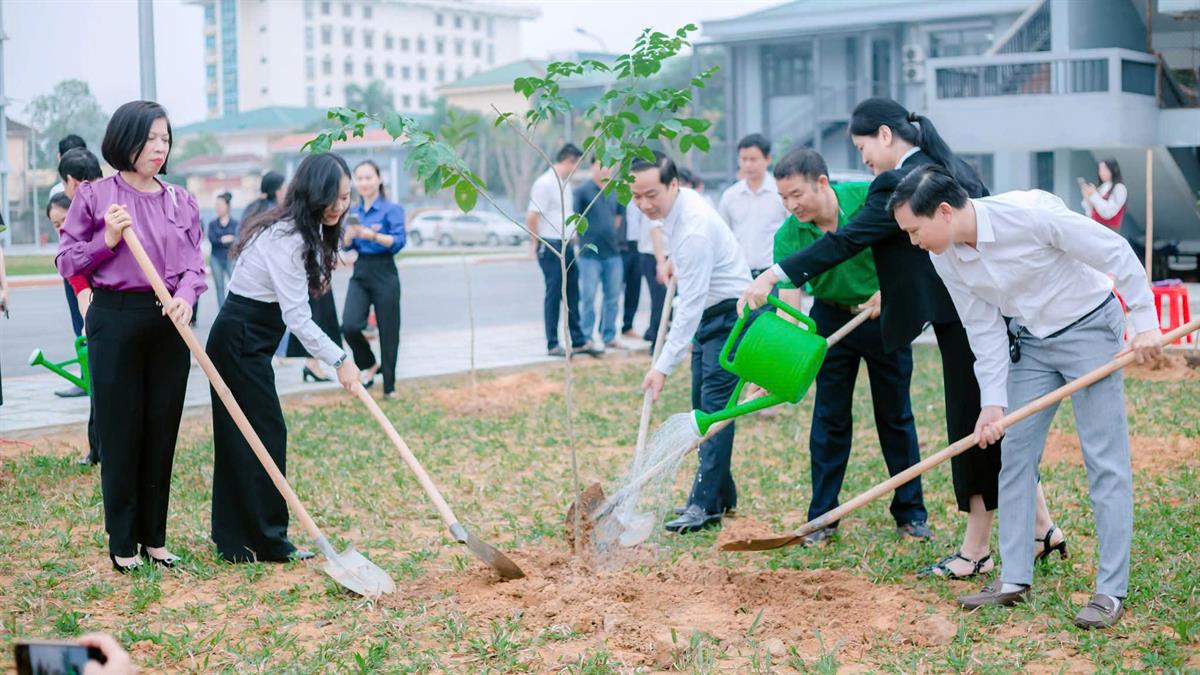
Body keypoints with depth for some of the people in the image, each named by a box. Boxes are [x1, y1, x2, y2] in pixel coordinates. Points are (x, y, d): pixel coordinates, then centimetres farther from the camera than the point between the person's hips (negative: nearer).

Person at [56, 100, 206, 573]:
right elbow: (67, 261, 1)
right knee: (120, 432, 2)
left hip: (169, 322, 4)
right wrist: (107, 240, -15)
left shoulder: (182, 202, 9)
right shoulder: (94, 196, -1)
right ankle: (123, 543, 12)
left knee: (162, 431, 8)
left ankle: (154, 537, 19)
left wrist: (186, 296, -16)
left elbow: (194, 263, 5)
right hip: (116, 319, -4)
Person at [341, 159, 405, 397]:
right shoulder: (353, 211, 10)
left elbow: (398, 242, -15)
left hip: (384, 274, -4)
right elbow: (346, 246, 8)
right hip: (360, 273, 4)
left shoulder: (392, 209, -5)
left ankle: (389, 387, 13)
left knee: (388, 332, 1)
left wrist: (372, 235, -30)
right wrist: (350, 234, -14)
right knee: (350, 326, -13)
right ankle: (369, 365, 15)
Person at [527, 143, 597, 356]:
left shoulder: (564, 185, 14)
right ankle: (552, 345, 4)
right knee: (553, 295, -3)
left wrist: (572, 238, 15)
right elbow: (531, 217, -17)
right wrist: (537, 243, -7)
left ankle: (578, 341, 18)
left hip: (567, 246, 9)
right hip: (551, 248, -9)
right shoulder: (545, 183, -14)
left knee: (571, 295, 11)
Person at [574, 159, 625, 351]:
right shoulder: (582, 191, -6)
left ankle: (609, 337, 19)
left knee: (613, 297, 9)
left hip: (612, 253, 6)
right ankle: (586, 338, 6)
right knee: (588, 298, -1)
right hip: (589, 254, -5)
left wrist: (608, 234, 13)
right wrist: (587, 236, -5)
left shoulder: (615, 192, 11)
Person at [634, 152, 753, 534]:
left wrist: (664, 366, -31)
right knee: (702, 406, 10)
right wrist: (676, 260, 31)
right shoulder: (676, 204, -1)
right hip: (709, 313, 10)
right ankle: (723, 496, 17)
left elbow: (690, 305, -31)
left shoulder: (693, 230, -30)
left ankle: (704, 504, -14)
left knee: (714, 407, -14)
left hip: (731, 314, -10)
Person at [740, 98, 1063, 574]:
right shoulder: (954, 169, 13)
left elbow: (846, 240, -19)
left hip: (962, 320, -9)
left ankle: (976, 550, 11)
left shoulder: (900, 183, -14)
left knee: (972, 427, 0)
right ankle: (1042, 528, 24)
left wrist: (775, 276, -19)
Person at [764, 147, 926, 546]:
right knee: (829, 417, 1)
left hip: (886, 315, -1)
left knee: (896, 415, 6)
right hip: (832, 318, 1)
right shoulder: (788, 236, -17)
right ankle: (822, 517, 10)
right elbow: (788, 304, -23)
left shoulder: (868, 198, -21)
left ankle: (910, 511, 17)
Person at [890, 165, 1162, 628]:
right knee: (1015, 454, 5)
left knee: (1106, 460, -5)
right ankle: (1014, 581, 15)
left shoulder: (1030, 213, -30)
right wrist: (993, 401, -8)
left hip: (1089, 328, -6)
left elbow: (1116, 253, -21)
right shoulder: (945, 259, -10)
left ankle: (1111, 592, -1)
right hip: (1029, 342, 6)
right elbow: (985, 330, -2)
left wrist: (1145, 323, -21)